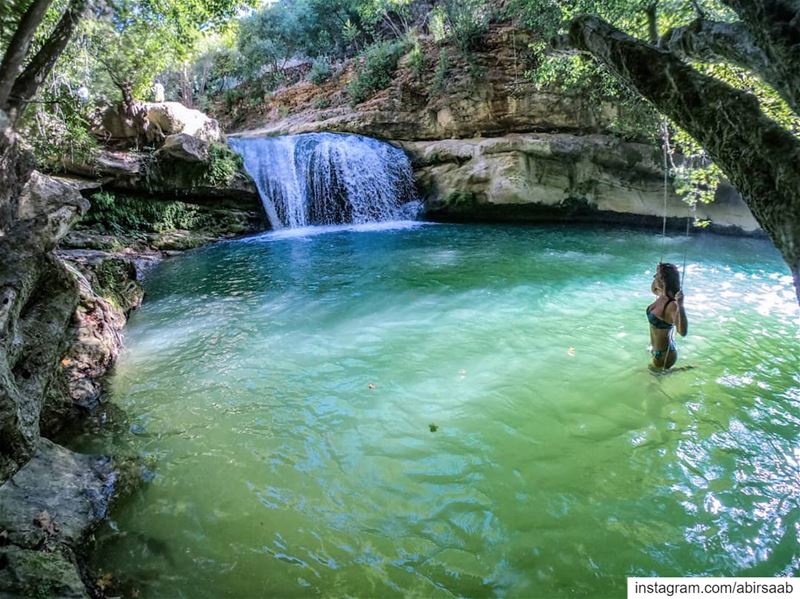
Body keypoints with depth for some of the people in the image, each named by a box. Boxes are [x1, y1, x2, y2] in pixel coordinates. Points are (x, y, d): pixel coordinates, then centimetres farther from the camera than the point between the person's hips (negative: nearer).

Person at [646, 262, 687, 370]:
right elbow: (653, 289, 19)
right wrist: (659, 270, 4)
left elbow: (683, 332, -48)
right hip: (656, 349, 9)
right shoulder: (661, 295, -8)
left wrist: (680, 306, -60)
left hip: (664, 354, -9)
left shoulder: (672, 305, -33)